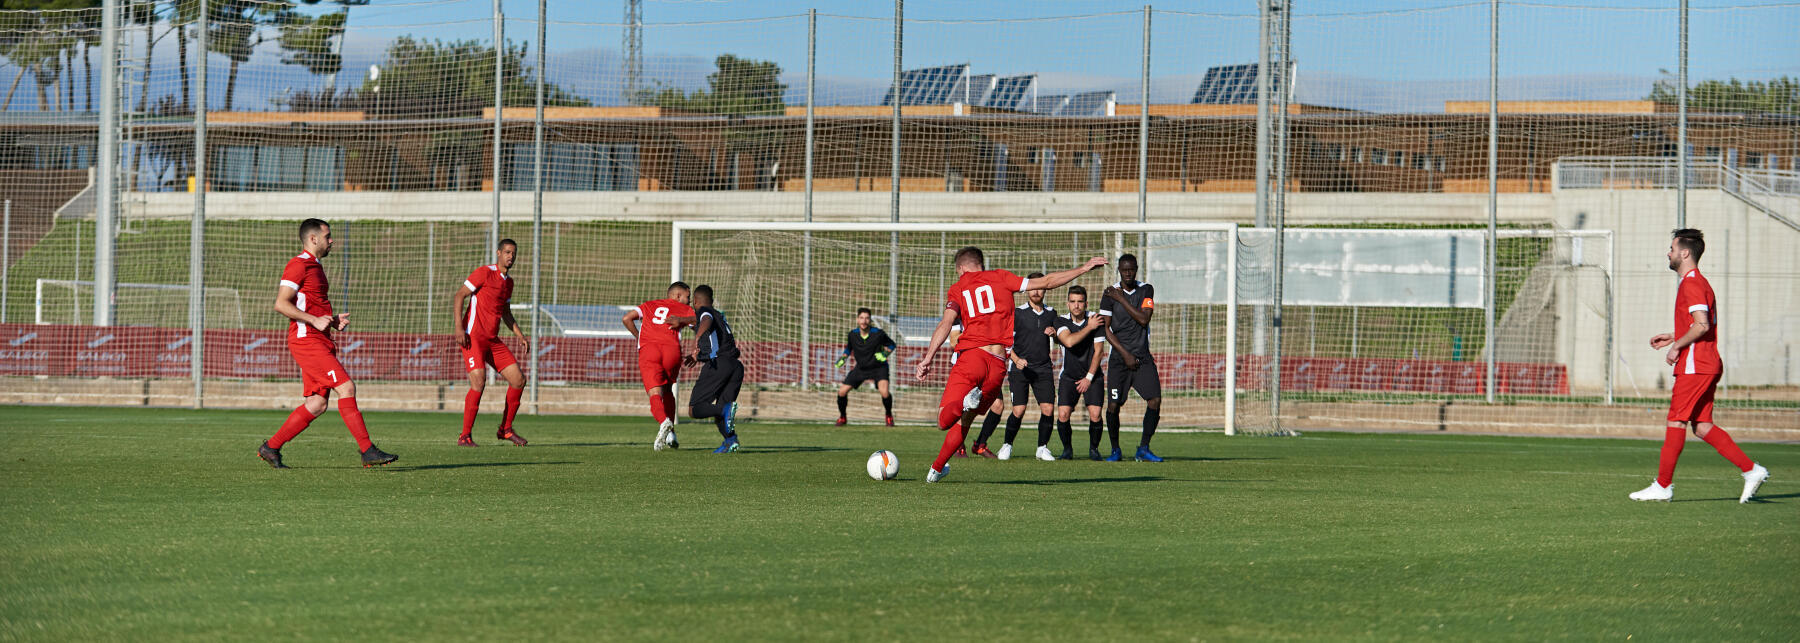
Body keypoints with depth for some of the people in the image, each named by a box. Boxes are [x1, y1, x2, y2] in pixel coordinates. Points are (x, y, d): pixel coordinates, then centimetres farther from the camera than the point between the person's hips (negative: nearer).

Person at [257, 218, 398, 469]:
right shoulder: (298, 265, -9)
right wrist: (315, 320, -20)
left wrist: (333, 320, 13)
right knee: (346, 387, -15)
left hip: (320, 342, 10)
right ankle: (368, 452, -16)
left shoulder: (315, 267, 22)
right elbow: (281, 304, -16)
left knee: (316, 403, 5)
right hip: (306, 339, -10)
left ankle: (270, 448, 11)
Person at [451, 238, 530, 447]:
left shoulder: (508, 282, 16)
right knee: (479, 382, -22)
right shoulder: (485, 273, -8)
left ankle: (505, 429, 15)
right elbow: (459, 296, -11)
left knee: (518, 380, 2)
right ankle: (465, 436, -15)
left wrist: (520, 335, 17)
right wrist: (459, 327, -21)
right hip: (473, 337, -8)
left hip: (492, 340, 8)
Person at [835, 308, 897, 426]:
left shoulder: (878, 333, -19)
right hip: (861, 368, 3)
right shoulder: (853, 334, -10)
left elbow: (891, 344, -1)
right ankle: (842, 417, 21)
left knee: (884, 392, -27)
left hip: (878, 367, -3)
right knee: (842, 391, -7)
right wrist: (842, 359, -4)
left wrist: (885, 354, -19)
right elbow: (849, 348, 12)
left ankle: (889, 415, 4)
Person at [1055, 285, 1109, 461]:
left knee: (1095, 414, -16)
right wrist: (1089, 327, -21)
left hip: (1092, 375, 0)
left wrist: (1089, 377, -9)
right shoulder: (1061, 321, -7)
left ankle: (1094, 448, 9)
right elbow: (1069, 341, -26)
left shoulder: (1095, 318, -7)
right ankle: (1067, 448, 10)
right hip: (1069, 377, 0)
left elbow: (1098, 350, -6)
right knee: (1063, 414, -15)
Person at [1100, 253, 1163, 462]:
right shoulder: (1110, 293, 0)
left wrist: (1122, 300, -12)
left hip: (1143, 358, 1)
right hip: (1119, 358, -1)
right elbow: (1105, 329, -1)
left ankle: (1144, 448, -3)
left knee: (1155, 400, -13)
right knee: (1113, 405, -8)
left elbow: (1144, 319, -8)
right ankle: (1115, 449, 12)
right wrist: (1125, 354, -7)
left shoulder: (1146, 290, 4)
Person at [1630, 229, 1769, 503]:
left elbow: (1701, 326, -23)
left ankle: (1663, 485, -2)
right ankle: (1751, 470, 2)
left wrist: (1677, 346, -13)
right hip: (1706, 365, 10)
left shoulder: (1692, 284, -12)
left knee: (1676, 421, -5)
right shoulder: (1696, 282, 20)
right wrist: (1673, 337, 23)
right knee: (1702, 426, 7)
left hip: (1695, 366, -10)